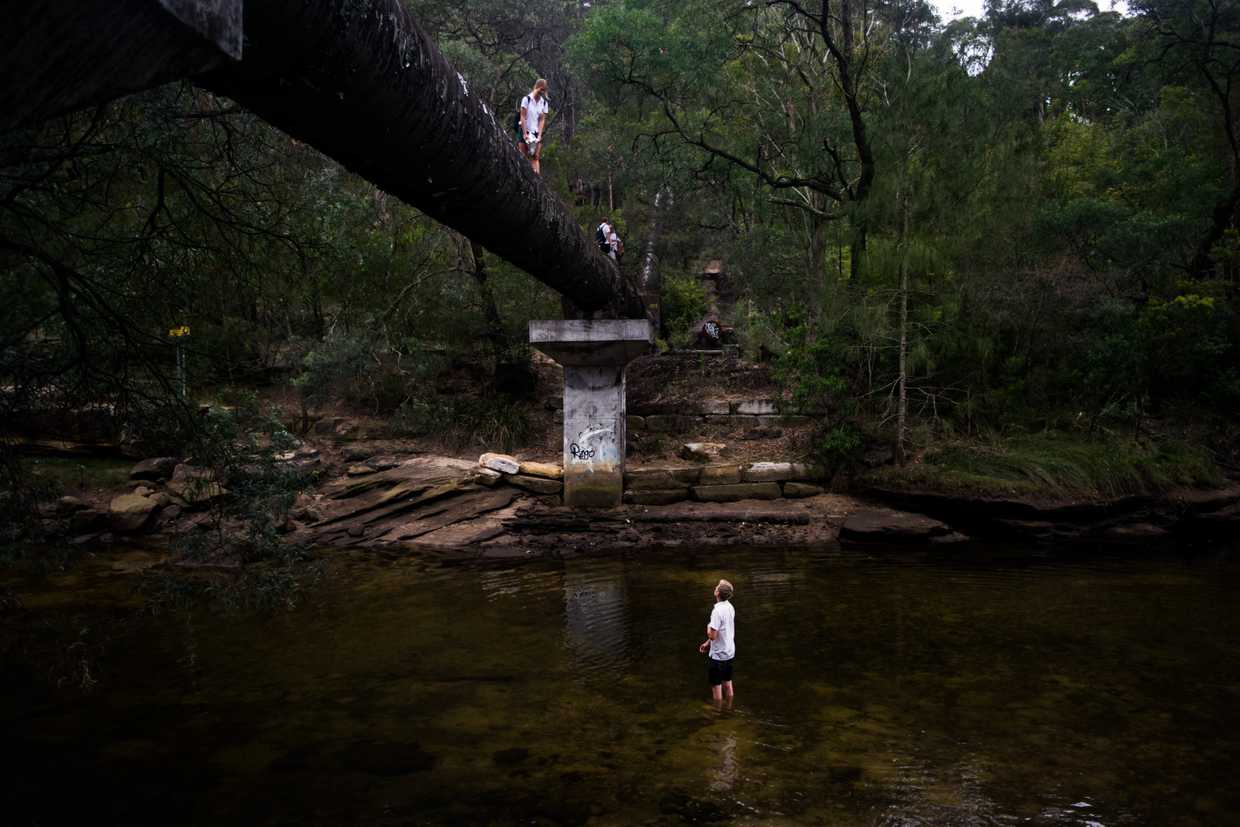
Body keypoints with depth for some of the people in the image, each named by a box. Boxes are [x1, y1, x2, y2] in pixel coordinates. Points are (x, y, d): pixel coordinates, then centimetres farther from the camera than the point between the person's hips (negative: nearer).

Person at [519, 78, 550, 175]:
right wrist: (525, 133, -15)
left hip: (536, 132, 3)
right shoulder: (526, 99, -8)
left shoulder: (544, 103, 3)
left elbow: (542, 120, 1)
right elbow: (523, 117, -10)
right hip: (525, 131, -3)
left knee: (536, 157, -4)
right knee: (524, 156, -2)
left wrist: (539, 135, -9)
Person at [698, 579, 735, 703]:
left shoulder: (717, 611, -26)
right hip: (730, 652, 8)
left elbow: (712, 635, -27)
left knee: (716, 686, 6)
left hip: (718, 655, -8)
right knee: (727, 683, 20)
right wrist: (707, 643, 16)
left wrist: (708, 627, -6)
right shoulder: (730, 607, 1)